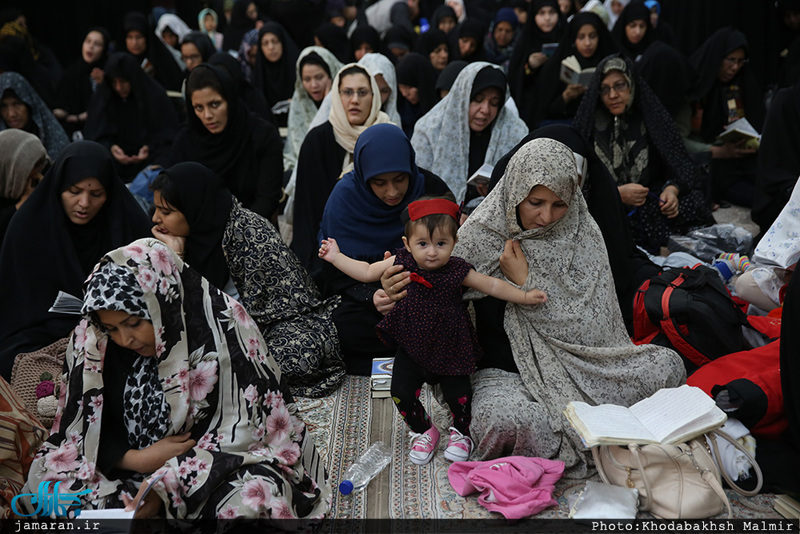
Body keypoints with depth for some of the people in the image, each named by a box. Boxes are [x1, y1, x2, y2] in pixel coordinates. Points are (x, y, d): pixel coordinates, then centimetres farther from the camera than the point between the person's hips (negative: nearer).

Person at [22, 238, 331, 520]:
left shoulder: (222, 330, -22)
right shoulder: (91, 338, -8)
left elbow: (235, 434, -19)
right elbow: (87, 426, 0)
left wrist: (164, 488, -30)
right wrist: (136, 460, -20)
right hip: (132, 459, 4)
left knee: (250, 500, -35)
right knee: (43, 475, -17)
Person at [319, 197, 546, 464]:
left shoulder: (457, 271, -15)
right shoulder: (401, 263, -10)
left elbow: (492, 285, -5)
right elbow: (367, 272, 1)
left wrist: (524, 296, -7)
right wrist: (336, 257, -1)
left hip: (449, 349, -2)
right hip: (411, 347, 2)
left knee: (457, 393, 2)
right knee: (401, 392, -5)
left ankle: (460, 431, 35)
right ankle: (424, 431, 23)